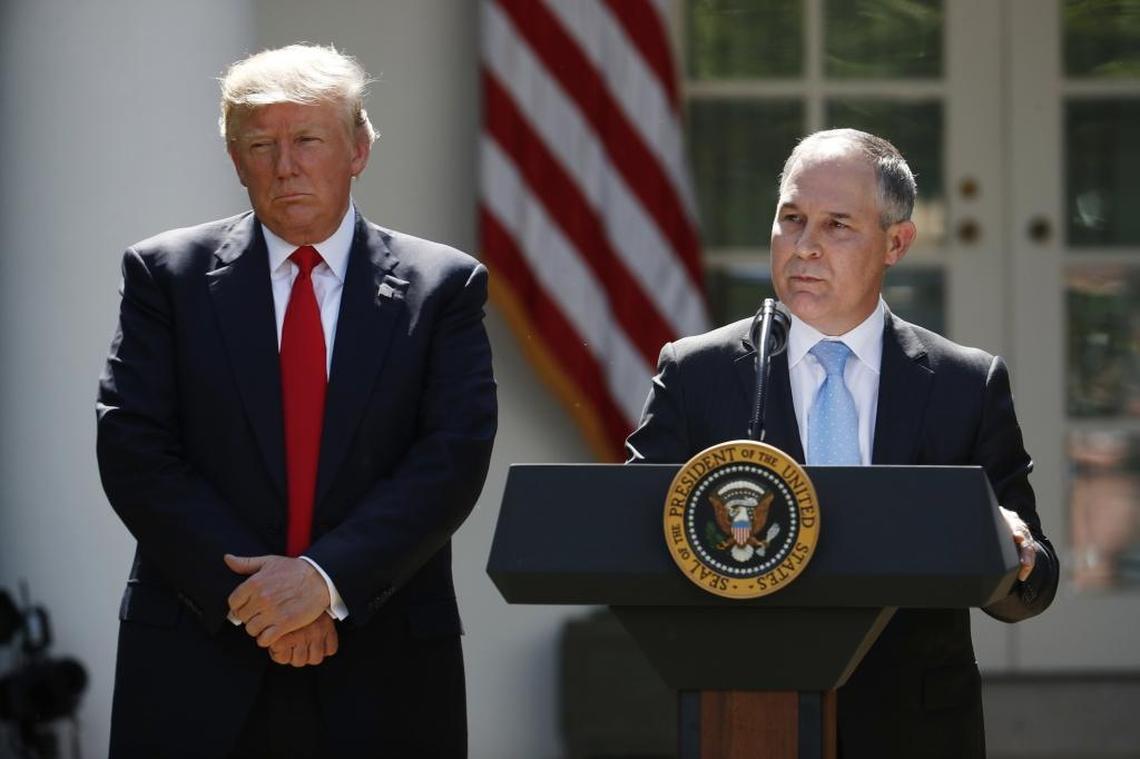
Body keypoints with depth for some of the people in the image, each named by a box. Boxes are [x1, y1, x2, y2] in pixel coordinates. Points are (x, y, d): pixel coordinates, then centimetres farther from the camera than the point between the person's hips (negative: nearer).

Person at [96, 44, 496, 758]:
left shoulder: (443, 286, 5)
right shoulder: (167, 274, 5)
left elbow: (454, 456, -5)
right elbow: (134, 451, -2)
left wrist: (327, 577, -16)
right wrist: (247, 589, -13)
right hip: (197, 671, 0)